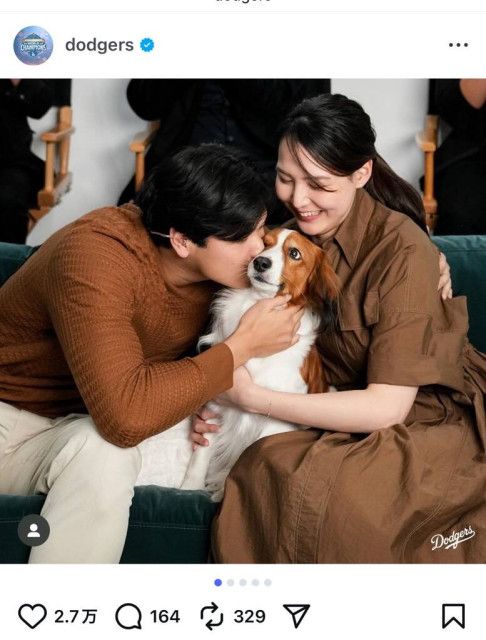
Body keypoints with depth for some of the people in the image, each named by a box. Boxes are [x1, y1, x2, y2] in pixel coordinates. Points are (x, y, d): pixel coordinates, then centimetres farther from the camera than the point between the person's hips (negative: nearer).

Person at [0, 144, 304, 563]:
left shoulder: (221, 264, -10)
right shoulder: (96, 257, -31)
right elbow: (124, 417, -40)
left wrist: (202, 399, -12)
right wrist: (243, 346, -30)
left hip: (81, 427, 6)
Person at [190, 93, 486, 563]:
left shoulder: (402, 251, -21)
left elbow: (386, 407, -23)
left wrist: (250, 397, -23)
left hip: (432, 418, -5)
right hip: (348, 413, 5)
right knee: (268, 464, -27)